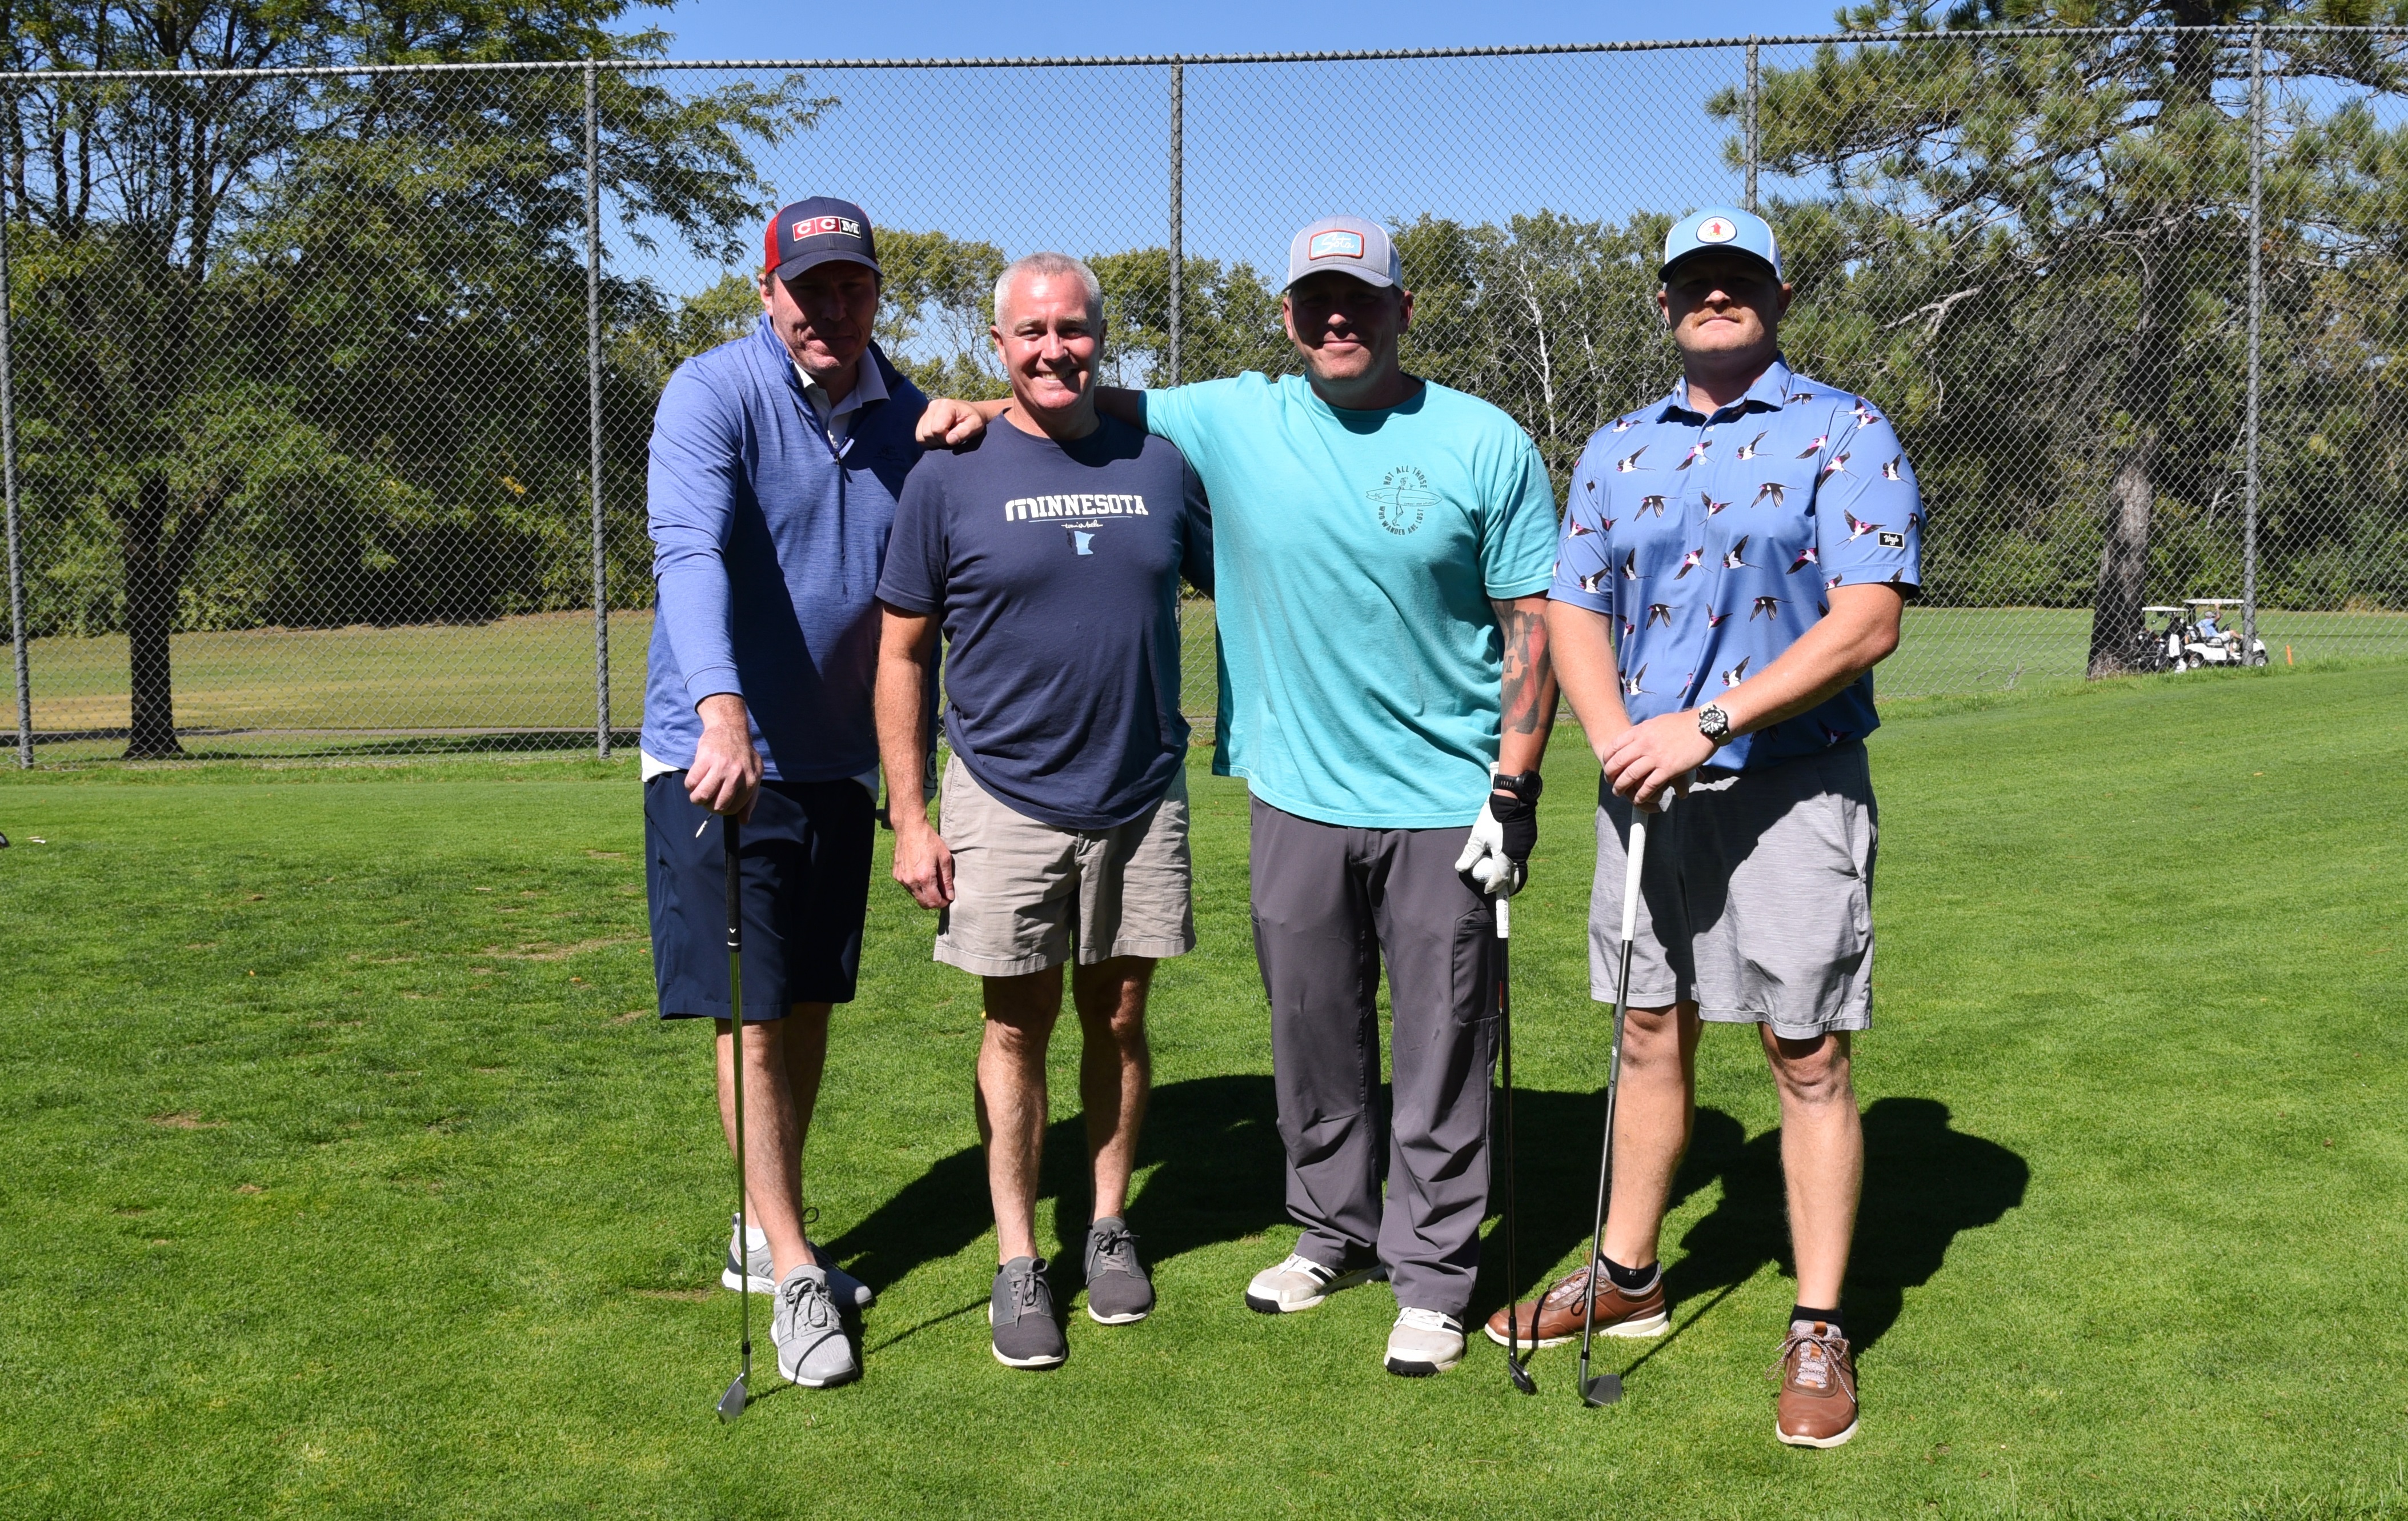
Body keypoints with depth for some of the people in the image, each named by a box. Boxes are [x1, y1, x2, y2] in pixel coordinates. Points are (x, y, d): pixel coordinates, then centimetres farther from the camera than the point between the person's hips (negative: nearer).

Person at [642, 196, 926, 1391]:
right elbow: (689, 552, -29)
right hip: (720, 753, -6)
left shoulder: (905, 416, 6)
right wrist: (723, 712, -44)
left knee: (809, 1006, 13)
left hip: (841, 757, 6)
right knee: (750, 1016, -3)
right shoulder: (712, 395, -13)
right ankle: (794, 1277, 6)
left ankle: (764, 1240, 28)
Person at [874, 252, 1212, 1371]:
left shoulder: (1159, 468, 4)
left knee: (1119, 1017, 11)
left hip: (1143, 795, 2)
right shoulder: (950, 476, -3)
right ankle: (1017, 1260, 16)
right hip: (1007, 801, -2)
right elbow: (904, 653, 0)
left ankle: (1109, 1229, 27)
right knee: (1018, 1029, 5)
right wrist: (910, 817, -5)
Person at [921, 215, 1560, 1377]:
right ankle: (1333, 1231, 33)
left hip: (1445, 803, -3)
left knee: (1440, 1048, 4)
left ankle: (1429, 1272, 19)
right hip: (1297, 798, 3)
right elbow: (1098, 406, 18)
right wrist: (990, 410, 1)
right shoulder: (1233, 426, 3)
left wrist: (1514, 789, -8)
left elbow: (1535, 624, -3)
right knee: (1312, 1035, 14)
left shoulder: (1486, 446, -3)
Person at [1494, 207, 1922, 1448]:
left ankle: (1818, 1332, 11)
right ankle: (1627, 1278, 29)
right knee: (1650, 1037, 14)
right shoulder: (1616, 450, 12)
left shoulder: (1845, 434, -4)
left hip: (1790, 786, -4)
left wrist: (1705, 722, -20)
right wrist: (1616, 739, -10)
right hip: (1645, 787, 5)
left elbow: (1866, 625, -14)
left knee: (1807, 1058, 0)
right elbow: (1573, 613, 9)